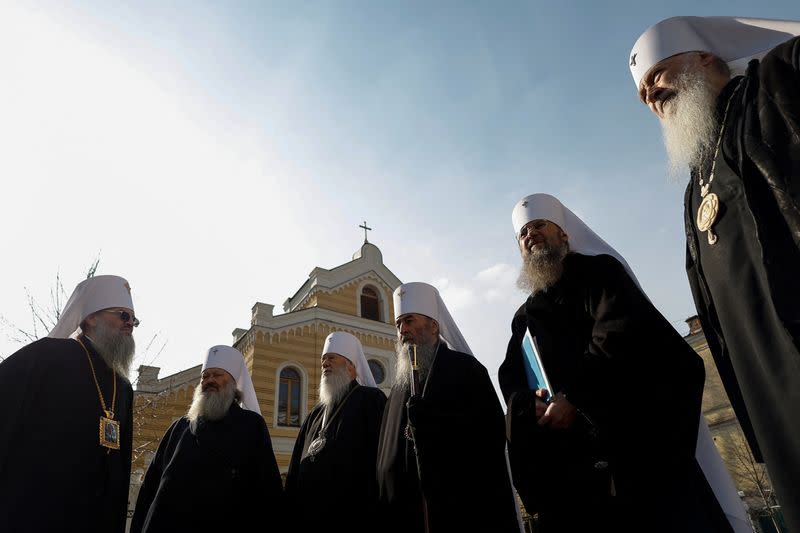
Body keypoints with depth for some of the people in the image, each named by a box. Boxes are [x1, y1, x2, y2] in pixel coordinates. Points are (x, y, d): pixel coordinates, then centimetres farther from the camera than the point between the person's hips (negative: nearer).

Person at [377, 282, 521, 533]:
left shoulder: (466, 369, -1)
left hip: (462, 509, -5)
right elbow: (388, 456, 11)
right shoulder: (400, 386, 15)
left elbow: (491, 434, -13)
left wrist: (429, 419, -19)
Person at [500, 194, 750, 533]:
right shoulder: (523, 319, 22)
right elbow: (512, 385, 13)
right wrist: (533, 406, -10)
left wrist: (573, 398, -16)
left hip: (634, 442, -4)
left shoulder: (600, 271, 8)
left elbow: (621, 332, -11)